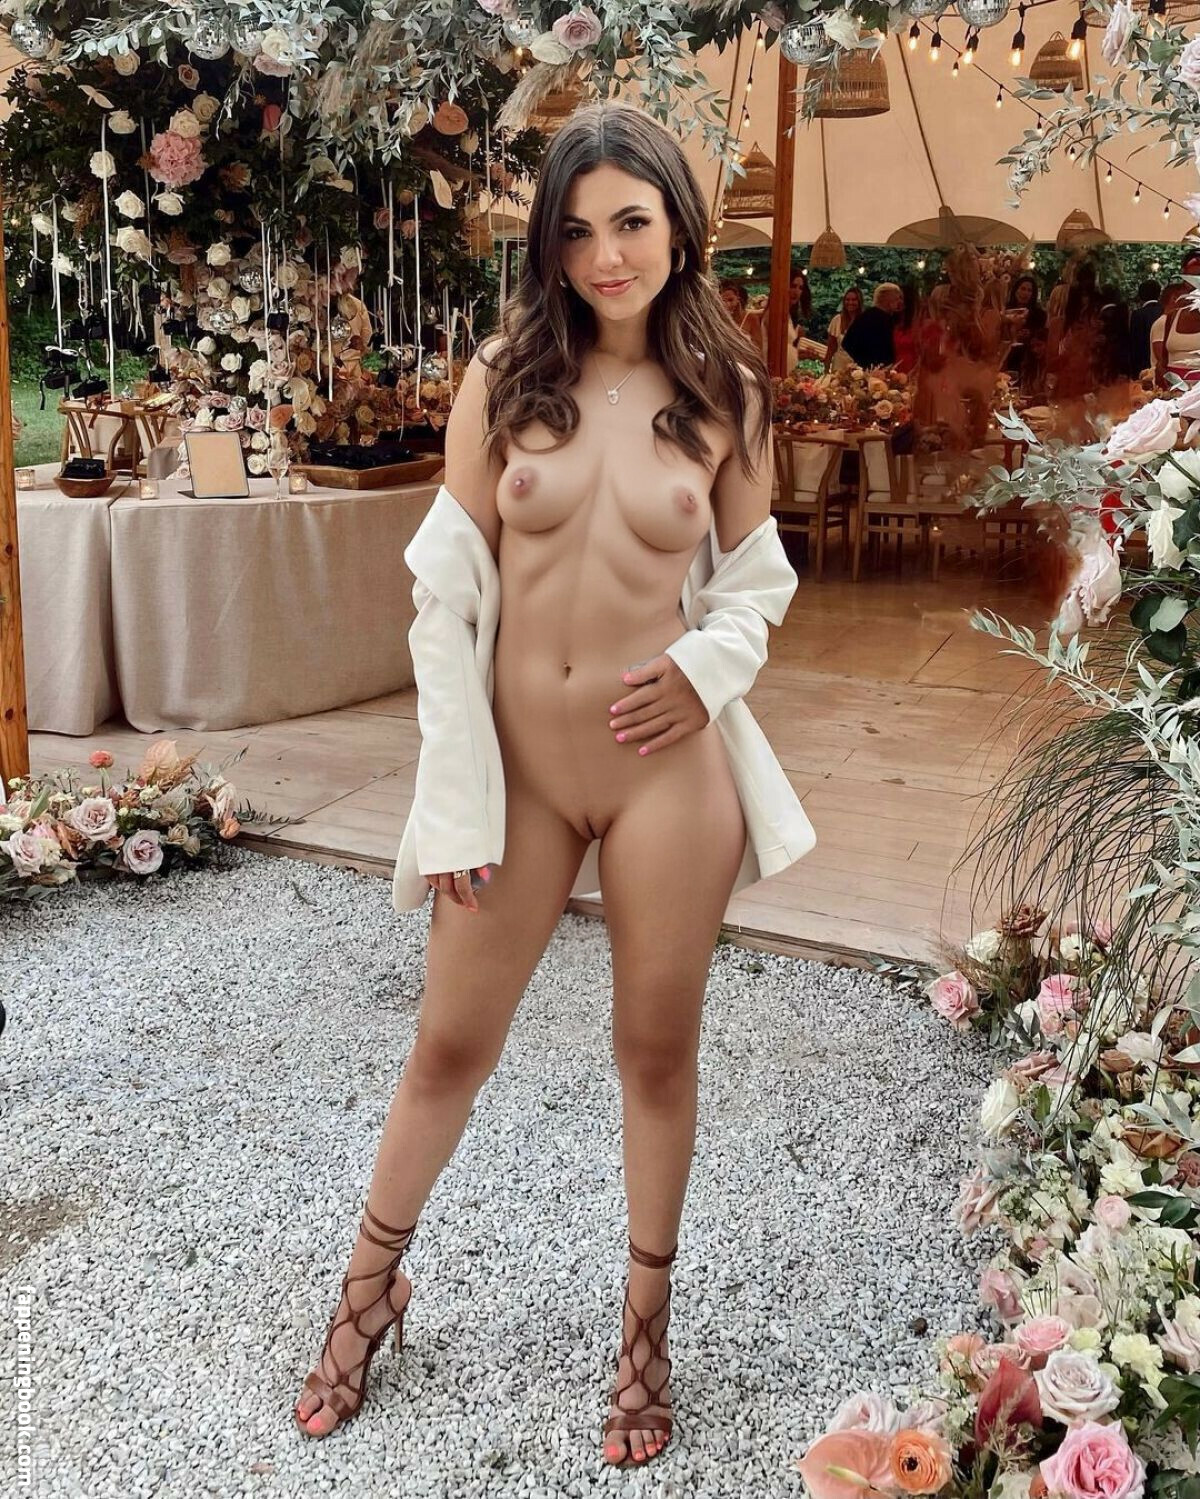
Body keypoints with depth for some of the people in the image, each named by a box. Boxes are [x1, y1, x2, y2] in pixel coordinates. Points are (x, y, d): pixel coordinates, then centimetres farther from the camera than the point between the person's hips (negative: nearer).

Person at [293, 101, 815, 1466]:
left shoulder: (725, 393, 1)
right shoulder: (503, 379, -2)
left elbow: (757, 577, 9)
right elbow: (445, 593, -3)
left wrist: (709, 664, -14)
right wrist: (458, 804, -7)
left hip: (664, 767, 0)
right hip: (518, 764, 0)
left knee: (658, 1050, 13)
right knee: (450, 1046, 13)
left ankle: (647, 1326, 35)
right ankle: (373, 1281, 39)